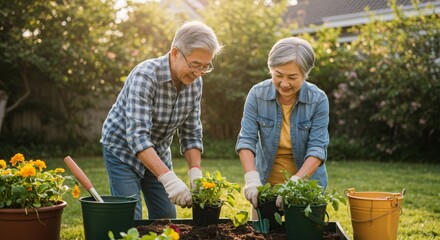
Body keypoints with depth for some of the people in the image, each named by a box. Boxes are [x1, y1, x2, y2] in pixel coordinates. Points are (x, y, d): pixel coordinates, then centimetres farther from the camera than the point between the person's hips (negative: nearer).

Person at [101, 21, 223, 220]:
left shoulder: (194, 83, -11)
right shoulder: (145, 76, -30)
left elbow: (191, 133, -4)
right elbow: (137, 136, -37)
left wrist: (195, 172, -20)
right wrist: (168, 178, -46)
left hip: (158, 151, 6)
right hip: (123, 148, -6)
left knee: (166, 219, 6)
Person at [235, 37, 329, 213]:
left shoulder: (318, 100, -15)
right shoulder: (257, 94, -12)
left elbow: (317, 148, -19)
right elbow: (246, 140, -15)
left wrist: (295, 182, -33)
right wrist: (251, 178, -30)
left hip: (308, 185, -1)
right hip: (266, 183, 1)